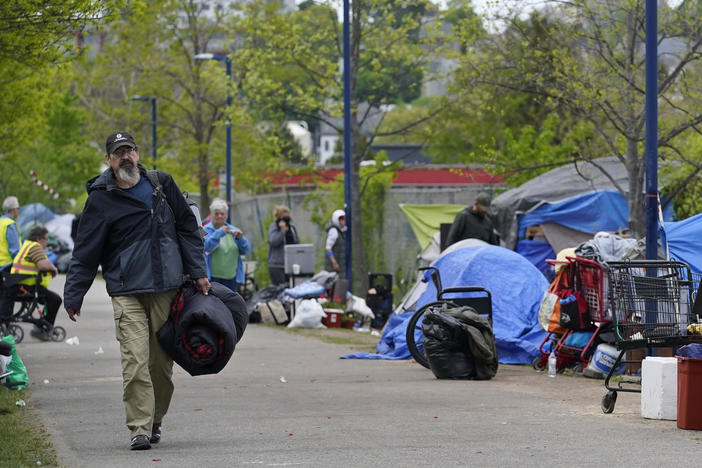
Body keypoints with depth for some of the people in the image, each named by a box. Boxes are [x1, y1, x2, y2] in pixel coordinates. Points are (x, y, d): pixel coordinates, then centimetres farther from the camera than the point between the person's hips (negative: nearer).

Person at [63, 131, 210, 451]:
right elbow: (85, 253, 3)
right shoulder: (101, 199, 0)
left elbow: (187, 229, 17)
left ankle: (155, 421, 21)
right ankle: (140, 429, -11)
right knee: (135, 361, -13)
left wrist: (198, 272, 11)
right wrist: (73, 296, 1)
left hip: (166, 289, 3)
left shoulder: (161, 184, 9)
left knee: (162, 362, 5)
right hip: (127, 292, -3)